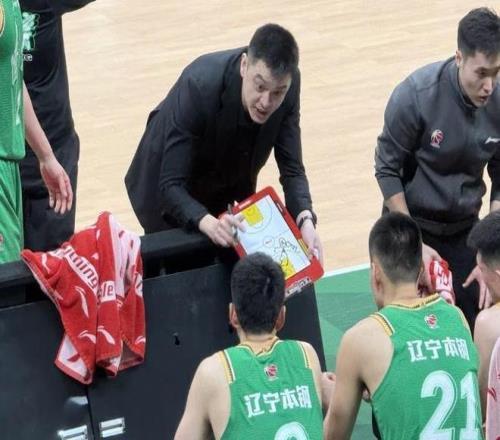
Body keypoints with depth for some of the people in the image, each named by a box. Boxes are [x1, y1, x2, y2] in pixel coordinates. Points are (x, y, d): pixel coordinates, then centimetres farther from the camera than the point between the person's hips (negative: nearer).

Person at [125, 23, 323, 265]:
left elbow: (292, 169, -19)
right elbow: (171, 185, -37)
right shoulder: (199, 86, -39)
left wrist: (305, 219, -39)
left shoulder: (287, 85, -26)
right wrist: (207, 223, -56)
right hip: (170, 191, -4)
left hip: (229, 186, 4)